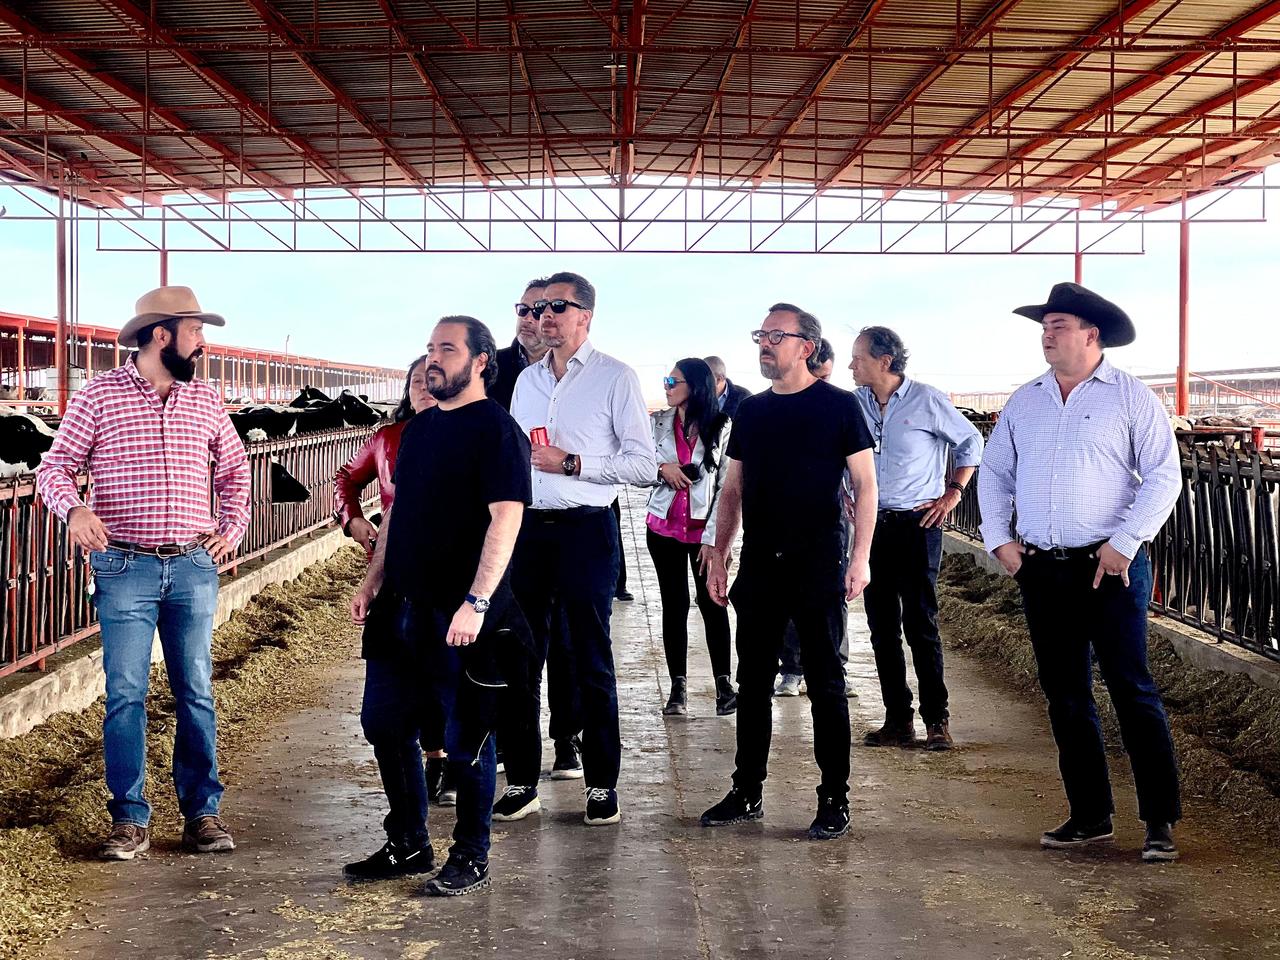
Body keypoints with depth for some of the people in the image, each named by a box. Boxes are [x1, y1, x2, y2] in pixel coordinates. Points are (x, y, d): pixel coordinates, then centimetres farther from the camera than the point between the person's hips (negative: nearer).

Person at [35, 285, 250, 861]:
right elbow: (55, 467, -1)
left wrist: (233, 529, 9)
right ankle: (130, 821, 8)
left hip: (193, 568, 3)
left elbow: (234, 470, 21)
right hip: (125, 568, -3)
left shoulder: (206, 401, 8)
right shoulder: (99, 395, -2)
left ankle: (202, 813, 16)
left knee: (196, 693, 7)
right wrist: (74, 509, -20)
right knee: (125, 695, -1)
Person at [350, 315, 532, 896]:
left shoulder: (495, 429, -10)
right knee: (387, 726, 12)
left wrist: (476, 603, -25)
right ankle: (409, 845, 26)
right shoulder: (420, 428, 14)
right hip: (401, 608, 8)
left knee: (465, 740, 2)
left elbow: (506, 519, -18)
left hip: (461, 615, -8)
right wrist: (373, 582, 15)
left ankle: (471, 859, 16)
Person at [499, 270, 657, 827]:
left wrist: (570, 463, -14)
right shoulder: (526, 380, 15)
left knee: (591, 660, 1)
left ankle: (602, 785, 11)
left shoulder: (615, 378, -3)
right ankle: (521, 782, 16)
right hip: (528, 528, 5)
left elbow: (643, 465, -8)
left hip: (586, 530, -5)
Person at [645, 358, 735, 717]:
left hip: (704, 529, -2)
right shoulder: (658, 422, 4)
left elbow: (727, 485, -4)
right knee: (674, 605, 4)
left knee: (712, 604, -2)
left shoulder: (721, 428, -3)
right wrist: (661, 469, -13)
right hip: (664, 527, 2)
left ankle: (724, 684, 6)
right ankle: (678, 687, 9)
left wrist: (712, 537, -9)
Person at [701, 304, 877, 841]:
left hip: (817, 567, -5)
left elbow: (865, 484, -3)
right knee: (753, 681, 10)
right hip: (759, 566, 5)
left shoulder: (838, 406, -3)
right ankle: (747, 793, 20)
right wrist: (719, 556, 11)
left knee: (825, 683, 1)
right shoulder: (751, 411, 11)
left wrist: (860, 557, -11)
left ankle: (835, 801, 8)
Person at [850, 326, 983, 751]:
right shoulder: (855, 404, 6)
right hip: (871, 524, 5)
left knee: (921, 624, -5)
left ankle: (936, 720, 2)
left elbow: (971, 441, 4)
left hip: (917, 523, -5)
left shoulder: (926, 400, -7)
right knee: (882, 626, 5)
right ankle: (898, 720, 12)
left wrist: (953, 492, -2)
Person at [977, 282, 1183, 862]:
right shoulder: (1024, 401, 12)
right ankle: (1090, 816, 19)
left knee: (1132, 689, -5)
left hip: (1110, 566, -5)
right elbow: (994, 473, 17)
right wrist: (1000, 539, 6)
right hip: (1040, 570, 5)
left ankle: (1161, 821, 3)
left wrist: (1125, 543, -14)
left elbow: (1164, 476, -7)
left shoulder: (1131, 397, -3)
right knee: (1065, 696, 9)